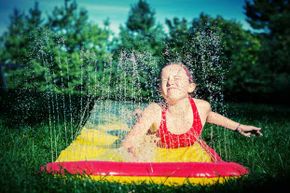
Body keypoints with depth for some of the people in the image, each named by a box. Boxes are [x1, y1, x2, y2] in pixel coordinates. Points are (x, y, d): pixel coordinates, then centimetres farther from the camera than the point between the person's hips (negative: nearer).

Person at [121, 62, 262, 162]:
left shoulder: (201, 106, -20)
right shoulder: (154, 112, -30)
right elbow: (127, 144, -27)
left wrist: (238, 127, 14)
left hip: (196, 158, 3)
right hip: (162, 160, -2)